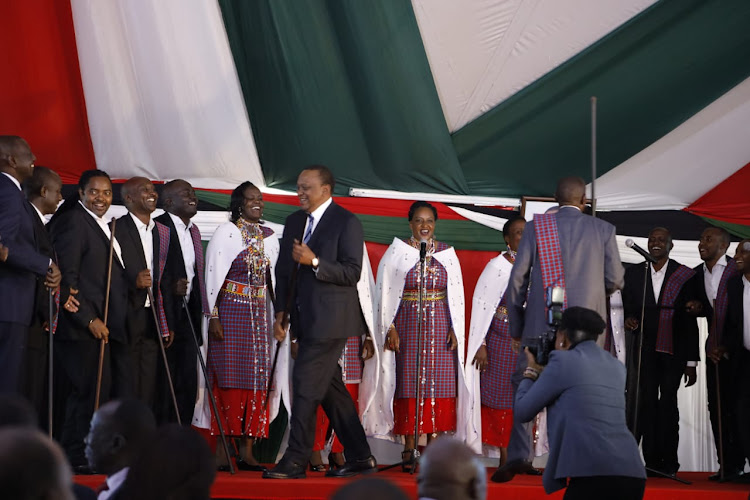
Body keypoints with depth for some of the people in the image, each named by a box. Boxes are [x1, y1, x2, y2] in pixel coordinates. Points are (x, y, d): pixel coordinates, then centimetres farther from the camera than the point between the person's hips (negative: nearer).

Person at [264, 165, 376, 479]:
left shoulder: (346, 223, -8)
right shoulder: (294, 222, 14)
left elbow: (352, 273, -14)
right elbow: (283, 269, 18)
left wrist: (314, 261, -23)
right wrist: (280, 313, 12)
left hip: (330, 320, -8)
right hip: (305, 320, 8)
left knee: (306, 384, -11)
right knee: (330, 388, 11)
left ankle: (295, 461, -8)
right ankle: (359, 457, 18)